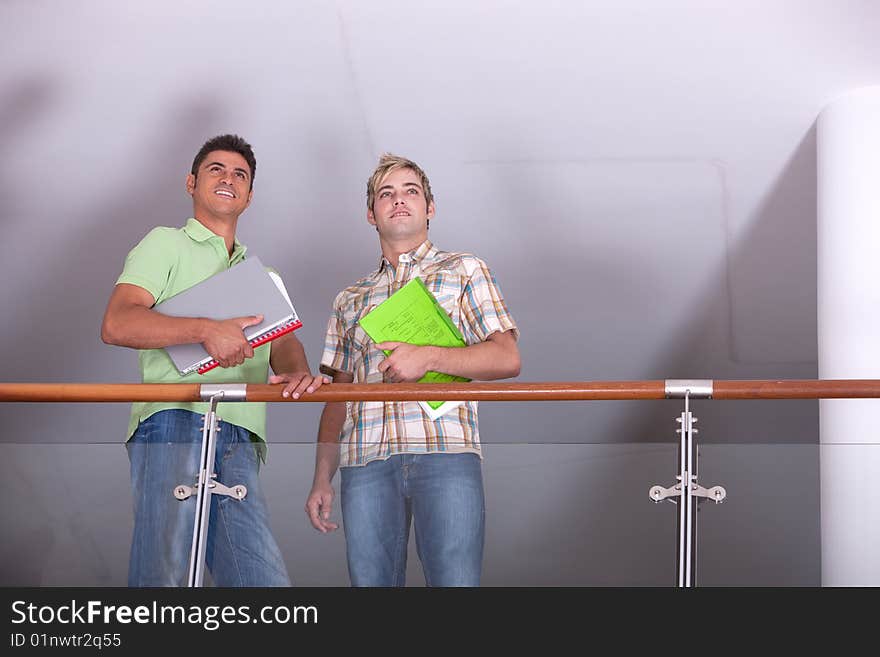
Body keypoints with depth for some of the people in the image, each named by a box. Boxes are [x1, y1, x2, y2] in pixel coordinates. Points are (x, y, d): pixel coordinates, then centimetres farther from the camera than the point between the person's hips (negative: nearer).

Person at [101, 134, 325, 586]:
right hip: (174, 422, -5)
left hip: (239, 442, 5)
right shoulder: (167, 244, 14)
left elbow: (283, 344, 15)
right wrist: (206, 330, -17)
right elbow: (116, 324, -2)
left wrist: (297, 371, -11)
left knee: (264, 578, -8)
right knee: (162, 572, -16)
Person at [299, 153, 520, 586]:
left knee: (454, 579, -12)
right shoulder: (350, 299, 25)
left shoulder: (464, 270, 15)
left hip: (445, 452, -3)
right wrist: (321, 479, 12)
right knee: (369, 579, -1)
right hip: (365, 458, 3)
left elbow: (507, 358, 4)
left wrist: (428, 357, -10)